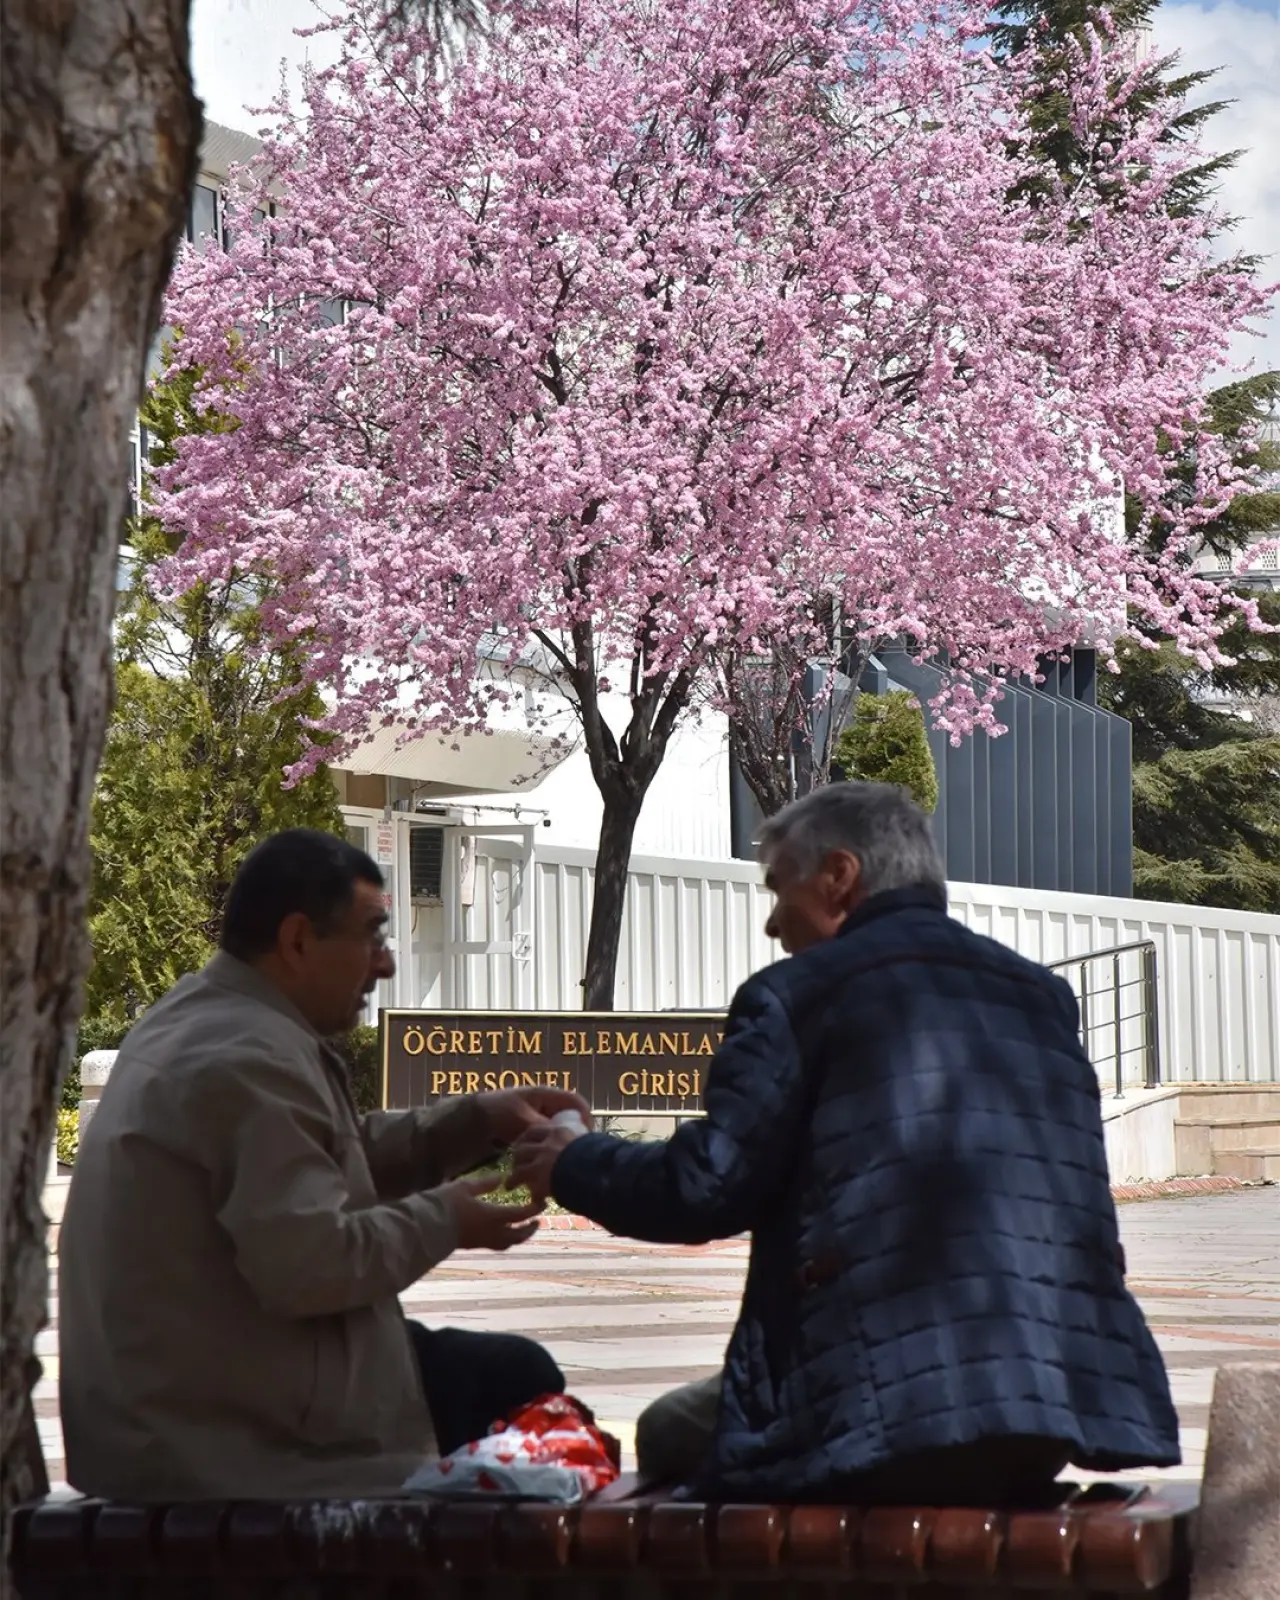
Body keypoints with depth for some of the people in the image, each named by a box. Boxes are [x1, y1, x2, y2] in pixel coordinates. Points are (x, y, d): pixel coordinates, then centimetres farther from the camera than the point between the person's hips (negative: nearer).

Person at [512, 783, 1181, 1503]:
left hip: (892, 1414, -7)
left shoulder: (797, 994, -1)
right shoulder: (1043, 996, 17)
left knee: (672, 1435, 17)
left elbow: (706, 1191, -5)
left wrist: (572, 1165, 13)